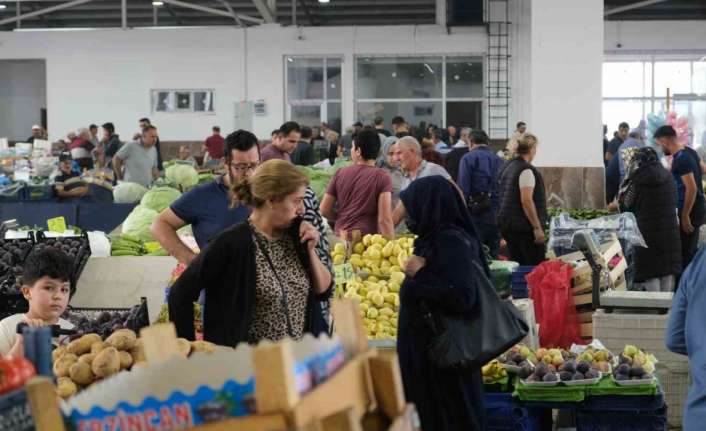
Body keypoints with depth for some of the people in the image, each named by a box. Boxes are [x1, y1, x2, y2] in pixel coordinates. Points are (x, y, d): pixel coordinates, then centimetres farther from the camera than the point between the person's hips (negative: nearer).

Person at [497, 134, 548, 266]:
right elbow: (526, 201, -21)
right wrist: (537, 228, -20)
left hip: (506, 223, 9)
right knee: (536, 266, -6)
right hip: (524, 225, -9)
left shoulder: (508, 167, 13)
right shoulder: (526, 170, -14)